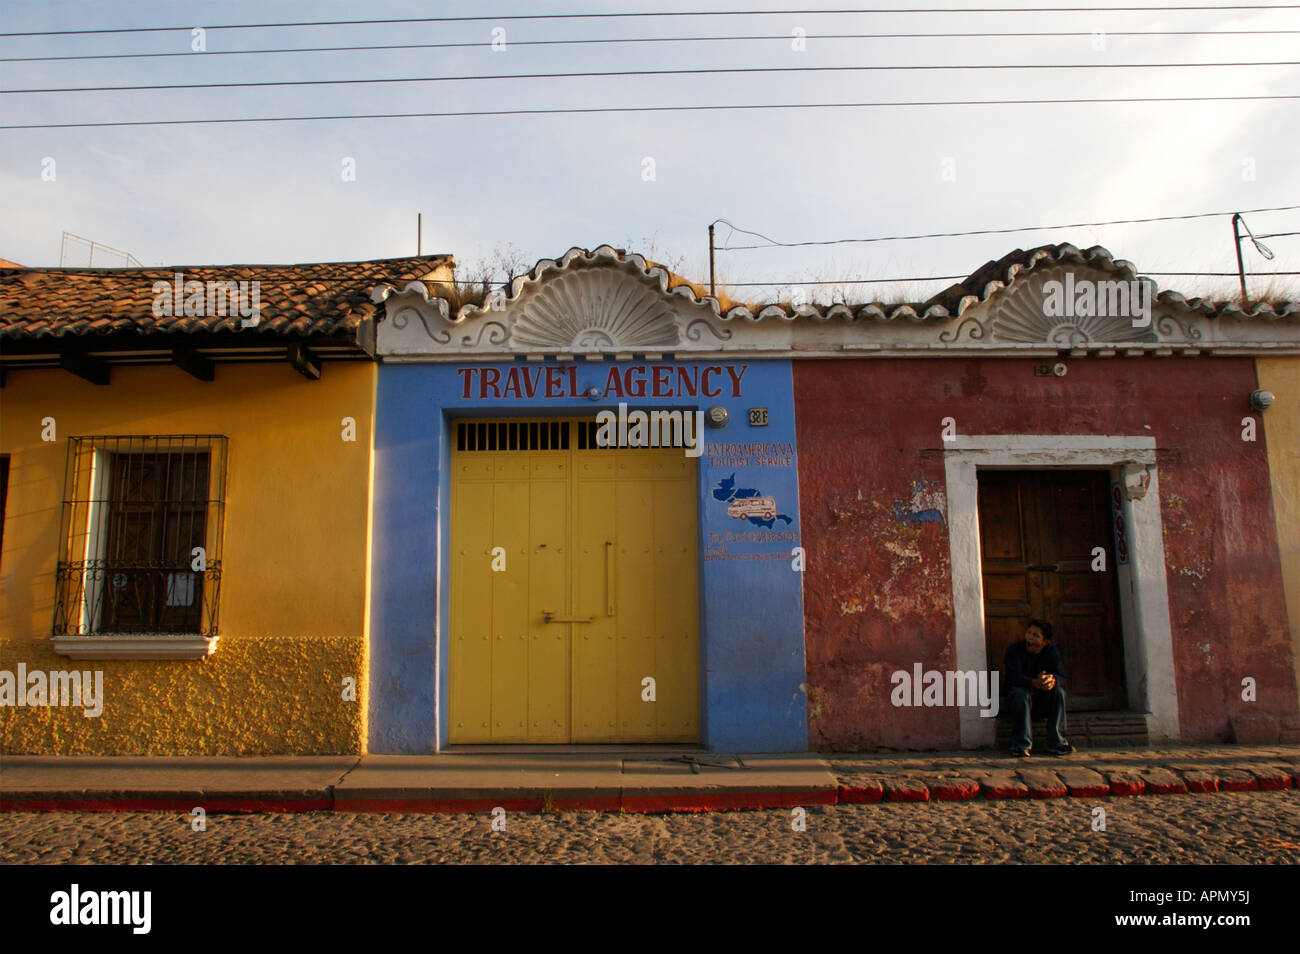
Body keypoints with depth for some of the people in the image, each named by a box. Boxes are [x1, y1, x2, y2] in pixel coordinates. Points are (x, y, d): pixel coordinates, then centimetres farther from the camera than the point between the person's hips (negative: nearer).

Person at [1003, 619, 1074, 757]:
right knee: (1019, 693, -34)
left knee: (1059, 691, -24)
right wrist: (1034, 683, -46)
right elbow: (1014, 677, -25)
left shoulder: (1051, 652, 0)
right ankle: (1021, 745, -31)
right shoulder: (1014, 650, -10)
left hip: (1043, 703, 3)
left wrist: (1053, 680, -43)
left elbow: (1061, 675, -17)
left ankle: (1056, 743, -19)